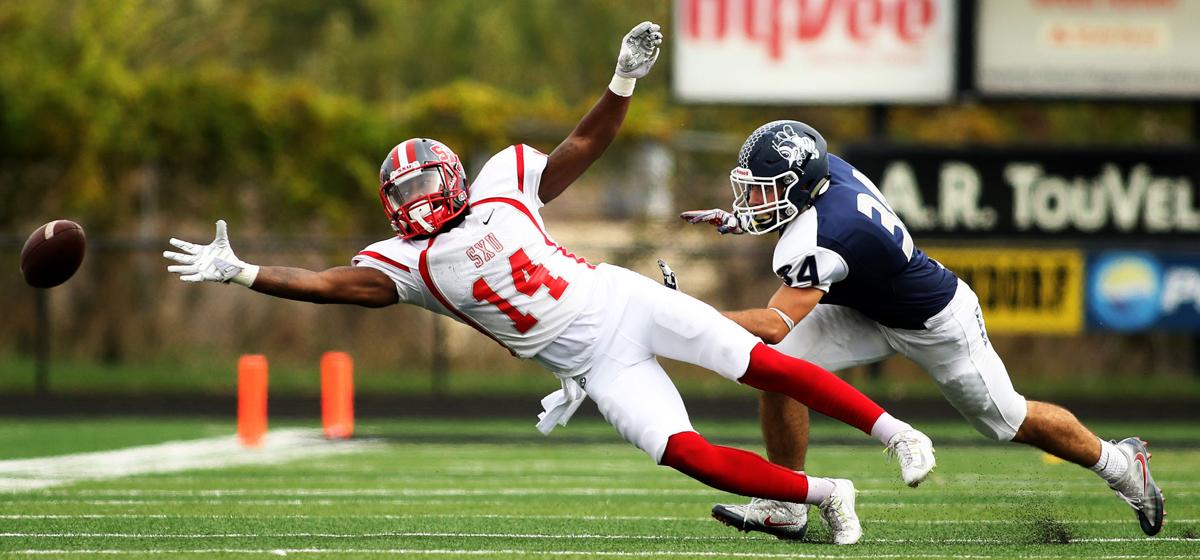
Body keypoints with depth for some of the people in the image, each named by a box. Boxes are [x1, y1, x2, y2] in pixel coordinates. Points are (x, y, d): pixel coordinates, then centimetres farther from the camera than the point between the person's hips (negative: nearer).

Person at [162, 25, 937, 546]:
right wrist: (240, 274, -10)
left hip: (625, 301, 0)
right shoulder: (408, 262, 4)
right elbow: (331, 285, -2)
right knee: (687, 453, -16)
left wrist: (623, 84, -12)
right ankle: (823, 494, -7)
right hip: (597, 363, 0)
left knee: (767, 366, -8)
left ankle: (894, 431, 0)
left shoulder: (503, 183, 3)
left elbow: (585, 145, 3)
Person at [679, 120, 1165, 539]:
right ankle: (786, 506, 1)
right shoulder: (826, 168, -16)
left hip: (937, 325, -8)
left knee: (1009, 420, 9)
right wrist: (741, 221, -3)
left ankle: (1119, 463, 34)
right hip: (870, 310, 8)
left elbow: (776, 324, -44)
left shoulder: (818, 237, -39)